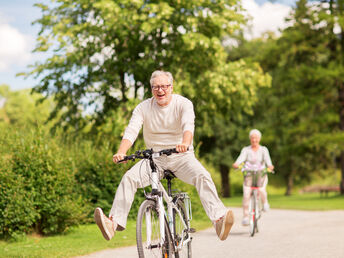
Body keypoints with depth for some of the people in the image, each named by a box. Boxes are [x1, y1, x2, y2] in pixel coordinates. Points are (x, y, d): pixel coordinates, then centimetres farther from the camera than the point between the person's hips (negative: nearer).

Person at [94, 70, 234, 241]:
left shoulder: (183, 104, -7)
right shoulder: (143, 107, -1)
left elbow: (188, 125, -26)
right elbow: (131, 130, -14)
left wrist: (185, 143, -50)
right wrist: (121, 152, -34)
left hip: (181, 156, -2)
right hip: (154, 158, 2)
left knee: (203, 176, -29)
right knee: (129, 178, -21)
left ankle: (219, 219, -39)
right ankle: (114, 222, -27)